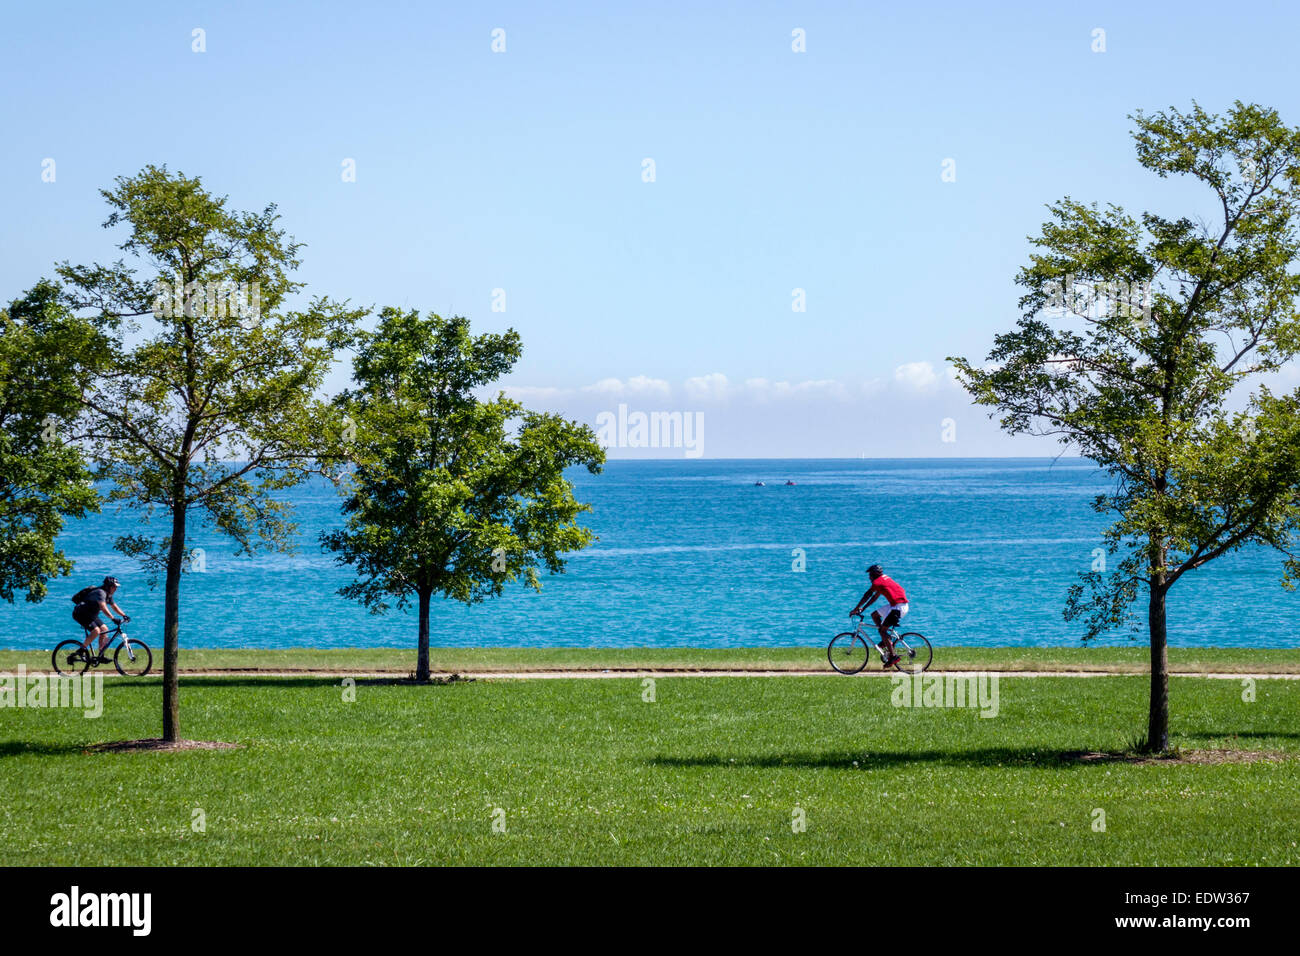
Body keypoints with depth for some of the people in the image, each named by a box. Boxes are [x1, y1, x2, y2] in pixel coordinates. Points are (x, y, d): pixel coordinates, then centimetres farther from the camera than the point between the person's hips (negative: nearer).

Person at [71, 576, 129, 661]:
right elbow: (103, 607, -39)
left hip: (91, 615, 10)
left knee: (104, 629, 1)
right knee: (96, 631, -25)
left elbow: (115, 607, 14)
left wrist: (124, 615, -1)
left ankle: (101, 656, 4)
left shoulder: (108, 595, 6)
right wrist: (113, 619, -46)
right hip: (81, 614, -10)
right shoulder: (100, 592, -25)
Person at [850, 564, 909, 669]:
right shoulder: (885, 578, 22)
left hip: (898, 607, -9)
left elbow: (866, 596, -7)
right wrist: (863, 608, 25)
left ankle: (893, 656, -12)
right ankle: (886, 640, 15)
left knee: (883, 630, -7)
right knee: (874, 615, 17)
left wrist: (856, 609, -2)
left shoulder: (877, 582, -6)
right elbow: (875, 596, 26)